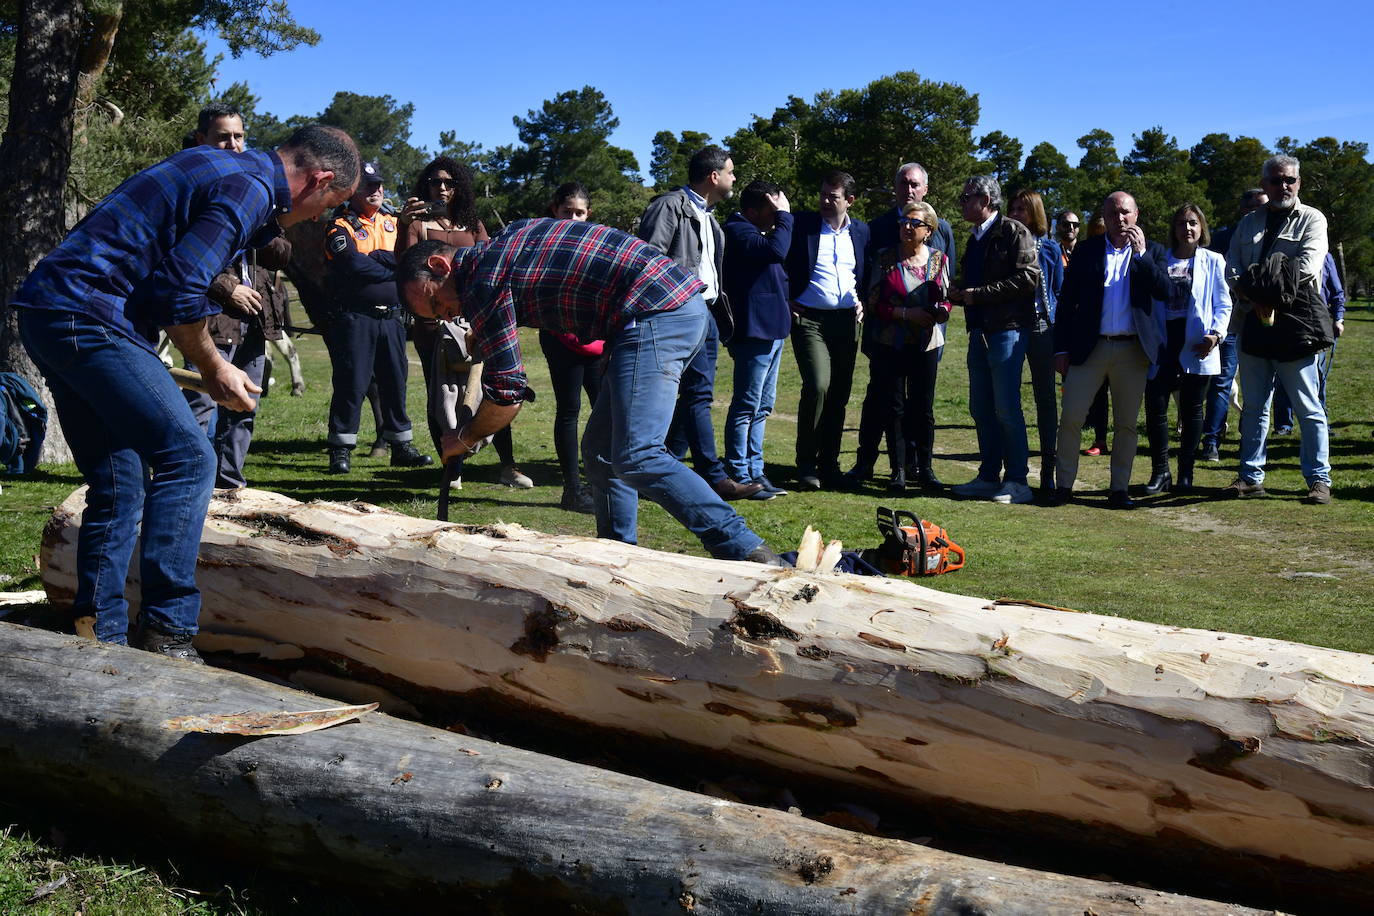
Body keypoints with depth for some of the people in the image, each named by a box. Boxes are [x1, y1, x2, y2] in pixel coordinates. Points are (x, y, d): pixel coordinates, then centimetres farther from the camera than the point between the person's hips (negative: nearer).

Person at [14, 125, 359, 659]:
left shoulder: (222, 167, 20)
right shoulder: (249, 188, -11)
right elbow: (180, 293, -17)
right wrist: (213, 368, -3)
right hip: (88, 317, -10)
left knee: (119, 484, 10)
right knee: (186, 457, -11)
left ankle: (100, 640, 12)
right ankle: (165, 635, -12)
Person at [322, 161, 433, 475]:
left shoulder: (393, 224, 15)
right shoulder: (341, 227, -3)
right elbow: (355, 267, -18)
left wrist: (375, 257, -13)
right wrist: (395, 270, -6)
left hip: (391, 317, 6)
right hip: (355, 317, -5)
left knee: (396, 381, 10)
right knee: (352, 383, -5)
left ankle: (401, 447, 18)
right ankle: (340, 450, 3)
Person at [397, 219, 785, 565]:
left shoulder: (482, 282, -5)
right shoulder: (502, 246, 23)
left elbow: (506, 392, -4)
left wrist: (464, 439, 13)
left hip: (654, 316, -11)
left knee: (637, 459, -18)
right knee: (603, 451, 13)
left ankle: (746, 552, -22)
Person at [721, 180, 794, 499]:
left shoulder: (756, 234, 20)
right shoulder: (737, 231, -13)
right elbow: (776, 251, -27)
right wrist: (784, 216, -16)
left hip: (771, 329, 11)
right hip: (754, 330, -11)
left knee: (762, 407, 13)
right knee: (747, 406, -6)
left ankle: (754, 472, 19)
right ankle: (738, 475, -1)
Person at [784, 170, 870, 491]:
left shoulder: (861, 232, 10)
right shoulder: (801, 224, 0)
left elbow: (868, 274, 22)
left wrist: (862, 301, 7)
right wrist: (787, 302, -3)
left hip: (847, 321, 4)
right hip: (809, 318, -4)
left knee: (840, 394, 5)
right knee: (817, 386, -18)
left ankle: (829, 463, 16)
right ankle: (806, 464, -5)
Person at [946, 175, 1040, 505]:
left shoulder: (1013, 233, -7)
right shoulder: (975, 239, 20)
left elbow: (1028, 277, -17)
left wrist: (978, 294, -16)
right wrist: (958, 294, 6)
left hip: (1006, 330, -9)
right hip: (979, 331, 9)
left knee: (1007, 409, -8)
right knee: (981, 408, 10)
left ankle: (1017, 482, -1)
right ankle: (989, 476, 18)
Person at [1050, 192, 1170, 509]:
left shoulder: (1152, 251, 8)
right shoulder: (1086, 251, 7)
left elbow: (1164, 291, -8)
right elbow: (1067, 302, 6)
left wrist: (1141, 253, -13)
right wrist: (1061, 349, 0)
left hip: (1132, 351, 1)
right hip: (1090, 348, 0)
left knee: (1126, 424, 5)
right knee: (1070, 418, -4)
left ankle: (1119, 489, 14)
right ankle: (1064, 485, 7)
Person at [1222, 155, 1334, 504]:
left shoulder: (1312, 219, 3)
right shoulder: (1248, 223, 17)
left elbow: (1307, 266, -12)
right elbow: (1231, 269, 7)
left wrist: (1265, 284, -12)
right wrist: (1251, 297, -11)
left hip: (1297, 324, -5)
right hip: (1255, 324, 5)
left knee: (1309, 409, -2)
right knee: (1253, 407, 10)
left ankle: (1319, 479, 5)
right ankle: (1251, 476, 17)